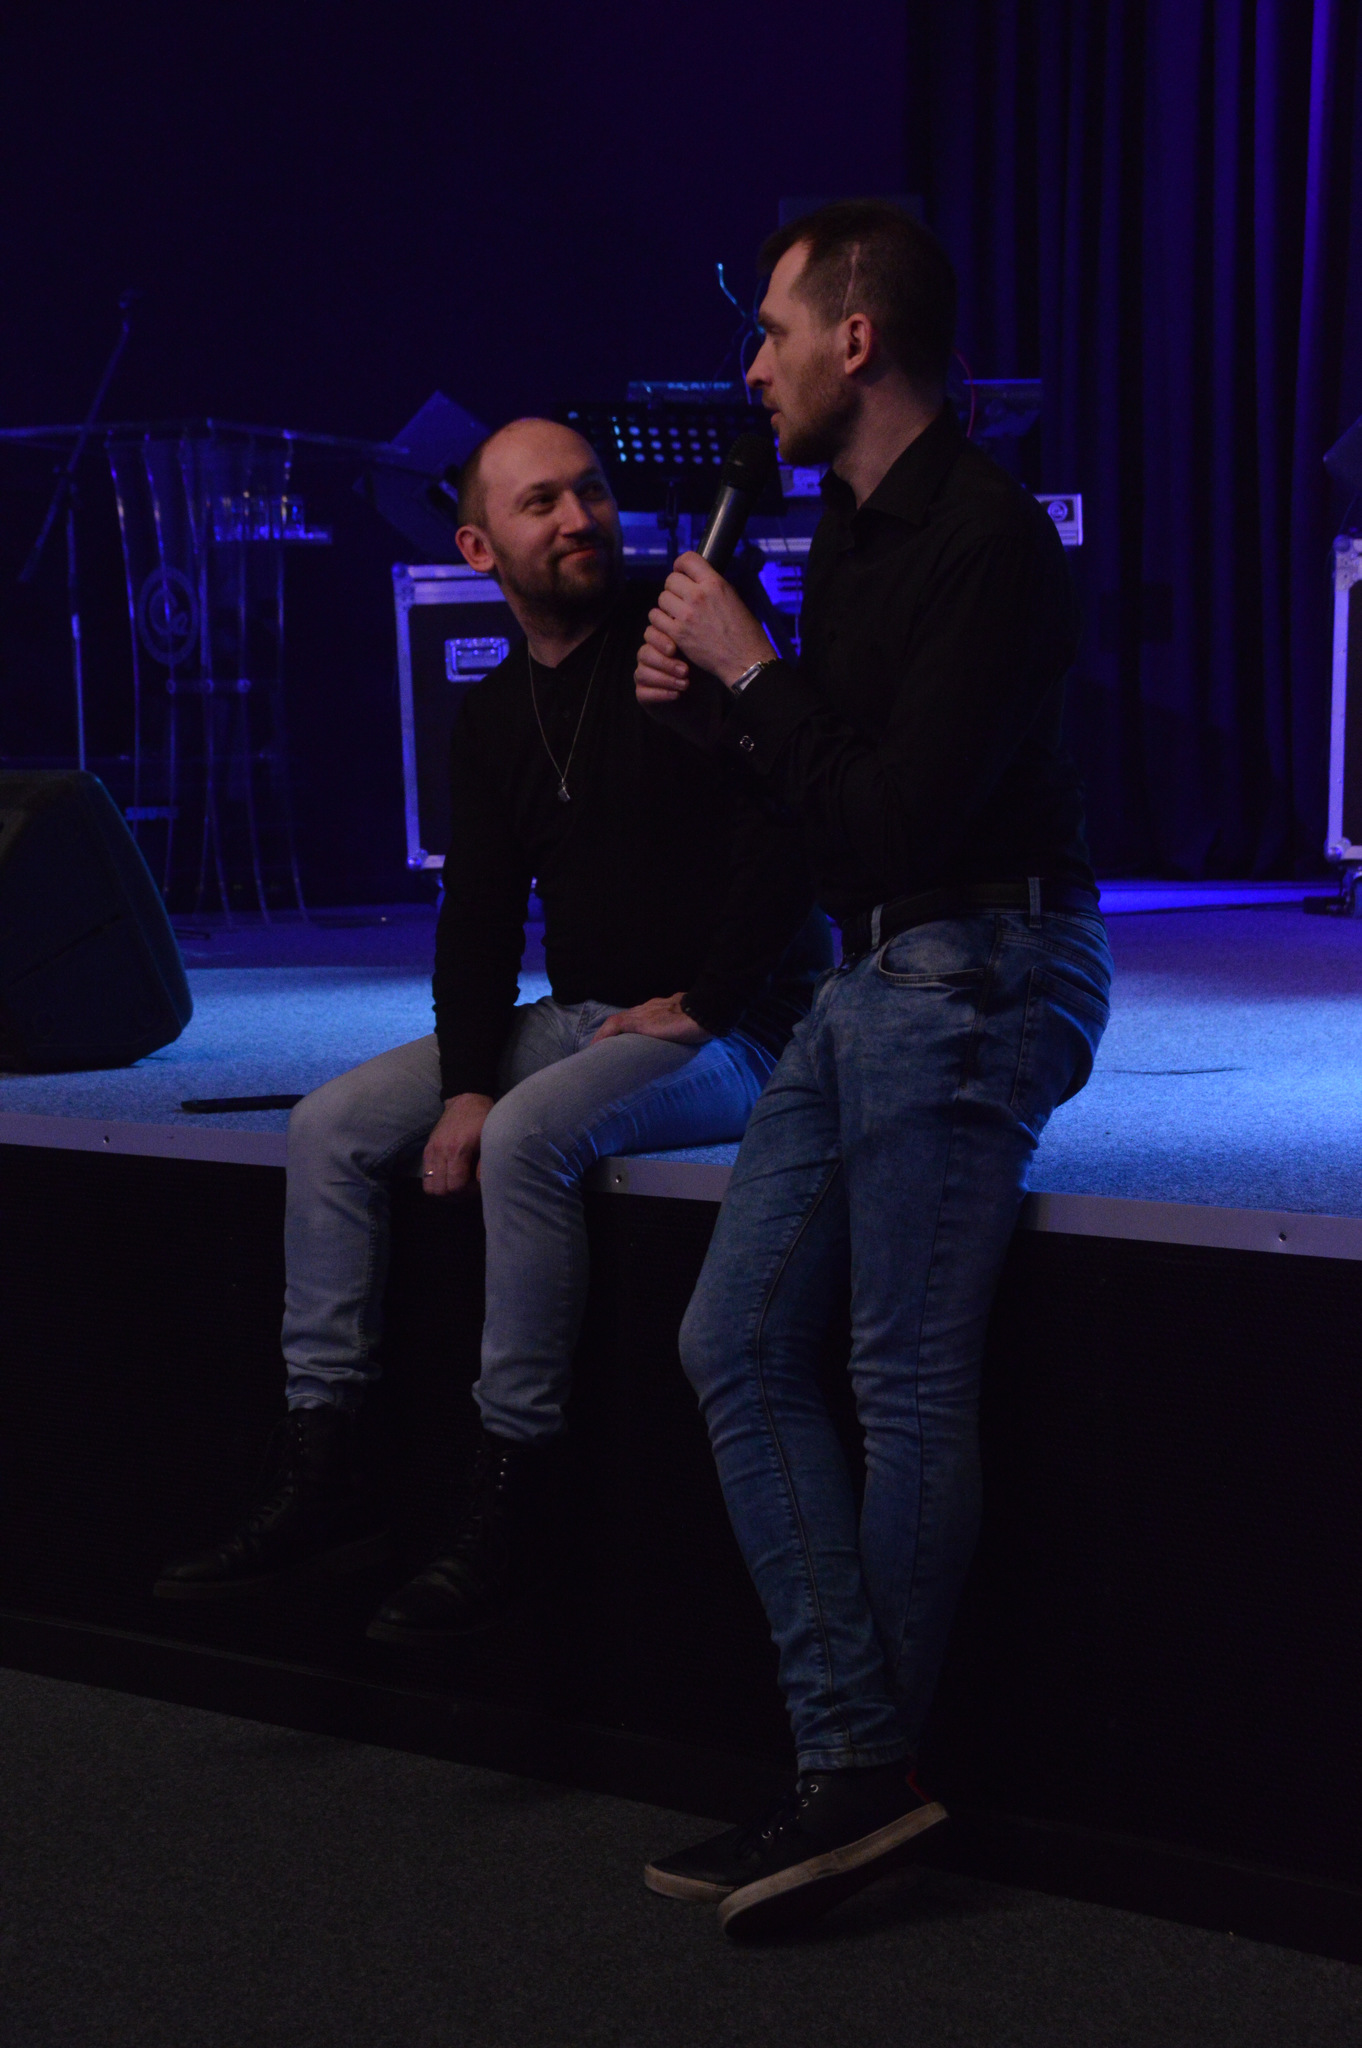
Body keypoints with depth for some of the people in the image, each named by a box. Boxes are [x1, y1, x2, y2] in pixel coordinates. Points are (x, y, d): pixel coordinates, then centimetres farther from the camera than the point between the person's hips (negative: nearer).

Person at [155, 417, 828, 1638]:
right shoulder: (495, 715, 11)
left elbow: (784, 841, -17)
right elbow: (480, 914, 8)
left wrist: (695, 1008, -16)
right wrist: (466, 1086, -7)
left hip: (735, 1029, -7)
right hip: (581, 1020, 8)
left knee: (532, 1137, -33)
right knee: (331, 1128, -5)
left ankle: (517, 1493, -24)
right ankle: (322, 1477, -8)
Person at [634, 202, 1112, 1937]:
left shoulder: (986, 544, -16)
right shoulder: (851, 525, 14)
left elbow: (896, 825, -22)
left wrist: (753, 672, -13)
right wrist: (710, 694, 5)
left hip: (975, 976, -10)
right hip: (871, 977, 10)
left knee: (908, 1382, -5)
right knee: (736, 1346, 4)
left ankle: (871, 1773, 8)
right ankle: (848, 1760, 5)